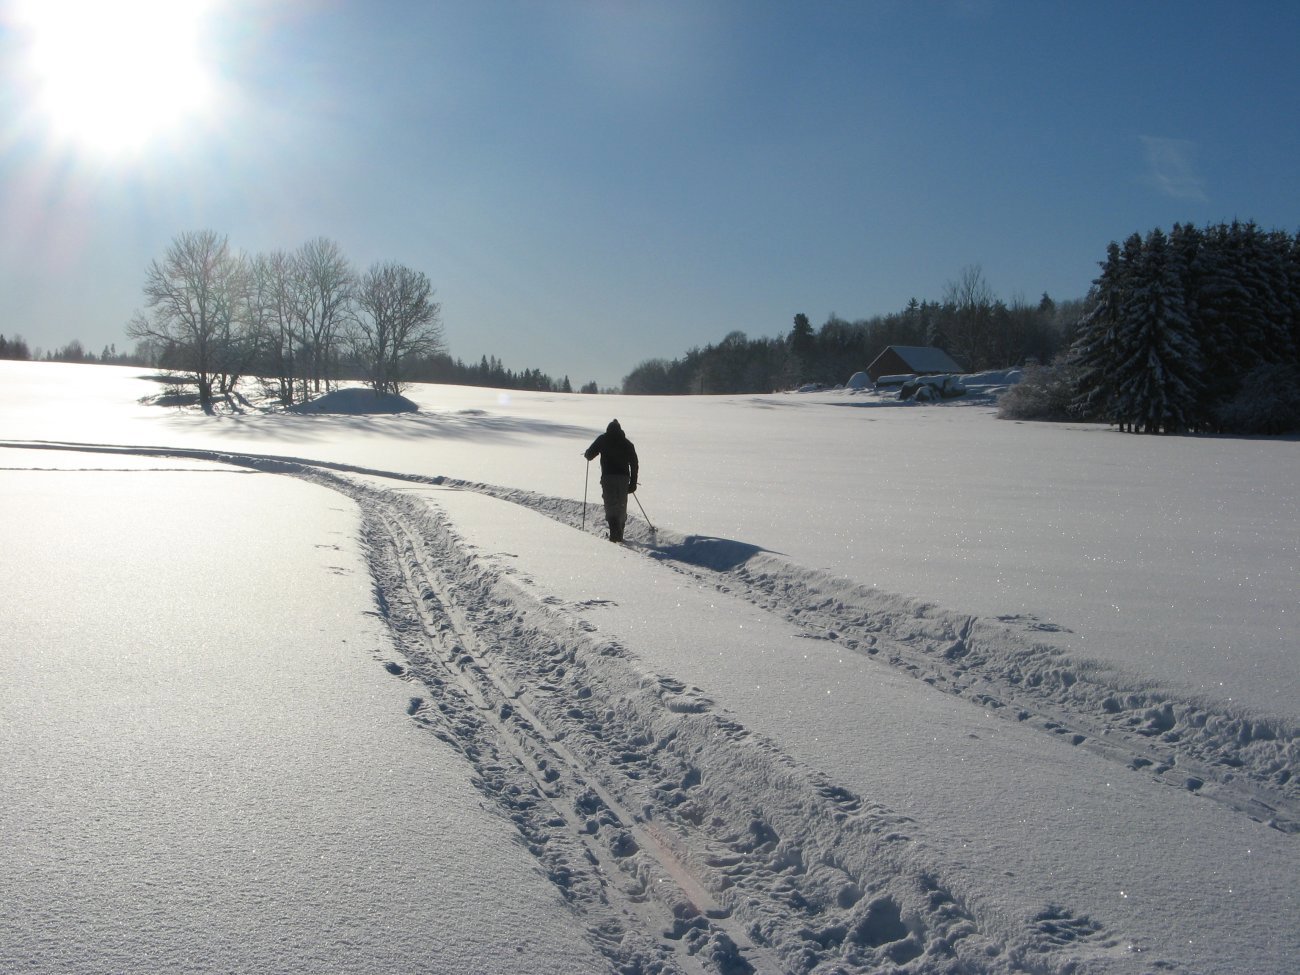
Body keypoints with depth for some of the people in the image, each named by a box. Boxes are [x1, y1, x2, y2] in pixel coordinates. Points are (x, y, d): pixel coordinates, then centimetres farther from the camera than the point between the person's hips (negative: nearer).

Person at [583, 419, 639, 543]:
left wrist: (586, 453, 28)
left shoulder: (603, 439, 6)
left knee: (611, 505, -7)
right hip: (624, 477, 3)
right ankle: (619, 534, 22)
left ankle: (615, 531, -28)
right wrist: (633, 483, 12)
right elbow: (634, 464, 9)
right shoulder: (627, 443, 14)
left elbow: (590, 455, 3)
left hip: (608, 477, -3)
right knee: (621, 506, 14)